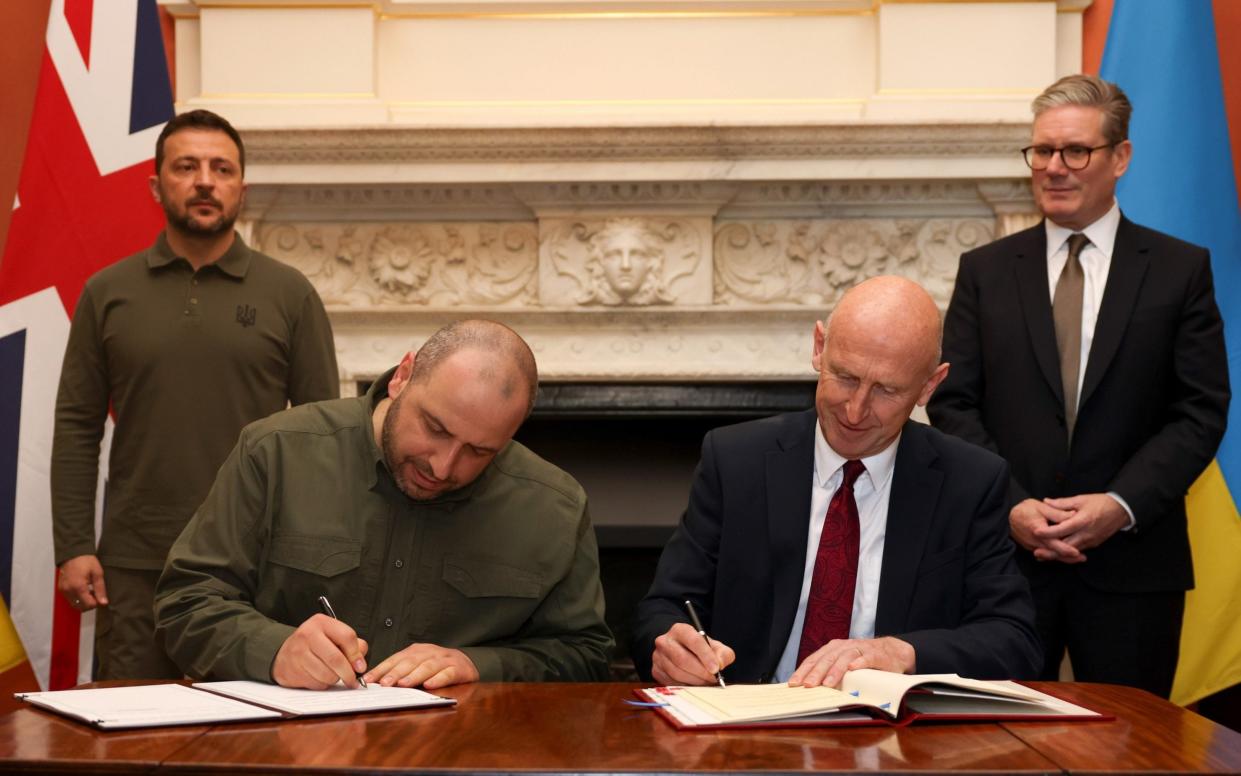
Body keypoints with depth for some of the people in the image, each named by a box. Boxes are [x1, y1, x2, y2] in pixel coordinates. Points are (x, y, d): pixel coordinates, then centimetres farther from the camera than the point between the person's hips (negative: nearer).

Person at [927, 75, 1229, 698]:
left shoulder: (1181, 270, 4)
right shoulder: (984, 271, 7)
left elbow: (1201, 411, -1)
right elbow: (953, 404, 3)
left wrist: (1121, 504, -14)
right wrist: (1011, 505, -11)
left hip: (1132, 561, -1)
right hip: (1007, 553, 1)